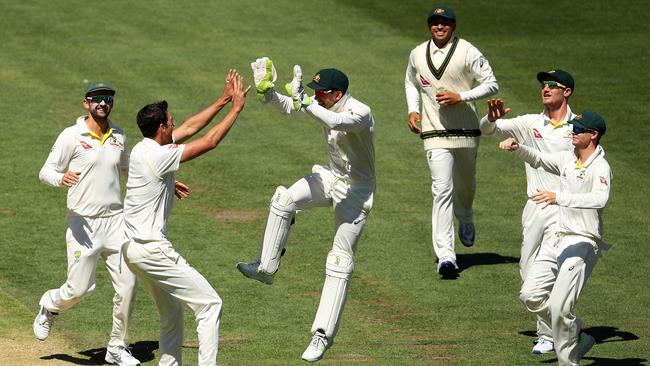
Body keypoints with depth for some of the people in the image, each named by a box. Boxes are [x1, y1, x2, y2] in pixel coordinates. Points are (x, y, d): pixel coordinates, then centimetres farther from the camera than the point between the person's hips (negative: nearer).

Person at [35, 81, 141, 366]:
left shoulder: (119, 136, 9)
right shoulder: (71, 136, -8)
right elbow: (46, 172, -8)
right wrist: (61, 178, -31)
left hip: (115, 221, 5)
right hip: (83, 224, -5)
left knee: (127, 284, -2)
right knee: (79, 288, -6)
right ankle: (49, 306, 30)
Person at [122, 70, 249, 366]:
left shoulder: (144, 148, 9)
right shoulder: (157, 156, -19)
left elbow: (190, 128, 17)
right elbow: (209, 142, -15)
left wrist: (222, 101, 17)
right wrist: (236, 108, -6)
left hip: (133, 248, 10)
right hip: (151, 249, -10)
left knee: (171, 312, 21)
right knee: (209, 303, -6)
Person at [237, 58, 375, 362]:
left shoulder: (360, 112, -28)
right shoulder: (324, 105, -5)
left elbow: (336, 122, -49)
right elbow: (288, 106, -4)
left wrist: (303, 100, -53)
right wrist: (267, 91, -23)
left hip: (356, 190, -7)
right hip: (331, 177, 7)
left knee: (340, 263, -8)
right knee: (283, 200, -18)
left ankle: (323, 334, -6)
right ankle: (265, 268, -6)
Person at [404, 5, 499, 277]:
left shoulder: (468, 52, -6)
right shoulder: (417, 55, 5)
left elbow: (491, 84, -6)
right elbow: (411, 83, 23)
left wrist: (460, 97, -18)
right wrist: (412, 110, 7)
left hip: (466, 132, 0)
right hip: (435, 134, 0)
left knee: (465, 185, 19)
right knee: (442, 189, -13)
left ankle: (465, 221, 55)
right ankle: (445, 256, -20)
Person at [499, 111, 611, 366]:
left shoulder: (600, 167, -14)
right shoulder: (567, 159, 11)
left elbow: (600, 199, -33)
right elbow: (538, 159, 27)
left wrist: (559, 197, -43)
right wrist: (517, 147, 6)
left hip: (583, 243, -9)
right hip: (558, 238, 9)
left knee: (560, 307, -16)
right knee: (531, 296, 7)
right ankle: (576, 336, 20)